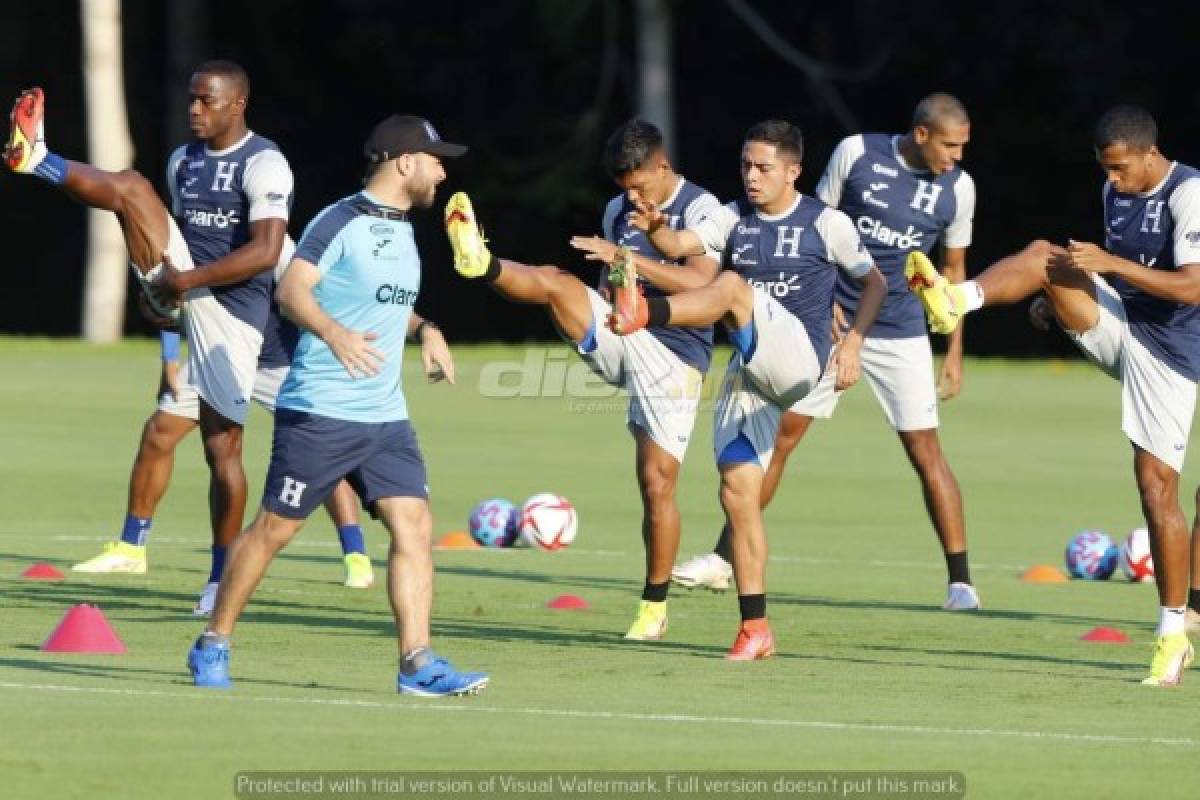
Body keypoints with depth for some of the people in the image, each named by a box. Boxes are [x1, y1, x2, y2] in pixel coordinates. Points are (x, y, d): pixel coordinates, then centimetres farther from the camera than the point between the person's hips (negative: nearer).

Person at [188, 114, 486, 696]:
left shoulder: (403, 229, 16)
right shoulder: (340, 222, -11)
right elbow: (292, 289, -24)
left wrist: (422, 329, 18)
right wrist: (334, 333, -41)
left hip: (386, 415, 7)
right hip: (318, 412, -7)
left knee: (414, 526, -6)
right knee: (275, 527, 0)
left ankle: (417, 664, -7)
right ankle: (213, 645, 14)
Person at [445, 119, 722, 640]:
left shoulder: (699, 208, -6)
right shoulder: (618, 211, 14)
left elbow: (699, 282, -21)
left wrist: (626, 257, -25)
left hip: (674, 357, -5)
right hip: (619, 335, 5)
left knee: (657, 483, -7)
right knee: (558, 283, -23)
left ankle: (654, 606, 6)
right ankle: (483, 265, -52)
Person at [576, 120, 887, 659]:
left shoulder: (826, 223, 2)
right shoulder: (734, 218, 10)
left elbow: (874, 282, 11)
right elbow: (684, 243, -8)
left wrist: (852, 343, -3)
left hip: (799, 359, -5)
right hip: (749, 372, 5)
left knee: (734, 287, -28)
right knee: (737, 489, -3)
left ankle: (642, 313, -52)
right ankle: (755, 630, 1)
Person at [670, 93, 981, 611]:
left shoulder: (957, 187, -2)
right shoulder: (857, 153, -6)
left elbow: (953, 268, 9)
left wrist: (955, 351, 8)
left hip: (900, 334, 0)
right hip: (831, 320, 0)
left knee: (926, 451, -8)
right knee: (779, 434, 1)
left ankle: (960, 580, -3)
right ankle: (724, 558, 11)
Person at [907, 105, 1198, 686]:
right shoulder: (1116, 192, 10)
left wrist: (1110, 263, -26)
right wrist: (1066, 294, 9)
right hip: (1114, 322, 7)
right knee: (1044, 255, -17)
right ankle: (956, 299, -42)